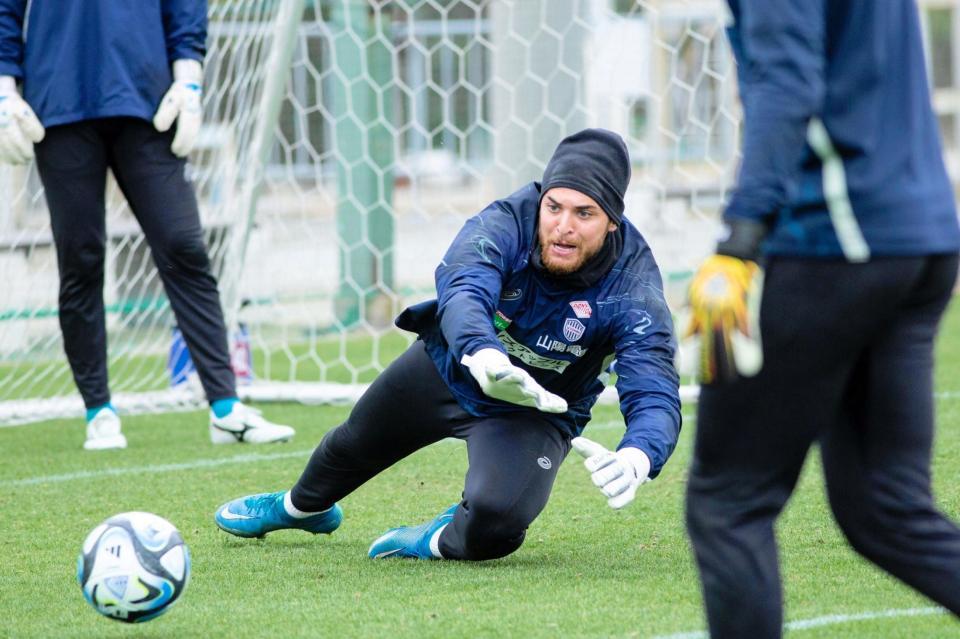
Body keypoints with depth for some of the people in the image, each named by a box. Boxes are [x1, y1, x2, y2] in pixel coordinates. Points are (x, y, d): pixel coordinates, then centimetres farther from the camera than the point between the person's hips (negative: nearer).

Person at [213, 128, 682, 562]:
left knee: (495, 525, -30)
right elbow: (462, 291, -49)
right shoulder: (507, 222, -32)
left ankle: (445, 540, 8)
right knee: (356, 443, 27)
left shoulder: (631, 289, -33)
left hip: (535, 412, -2)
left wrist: (636, 457, -65)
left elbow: (655, 392, -42)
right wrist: (483, 356, -73)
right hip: (449, 365, 2)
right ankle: (301, 506, 62)